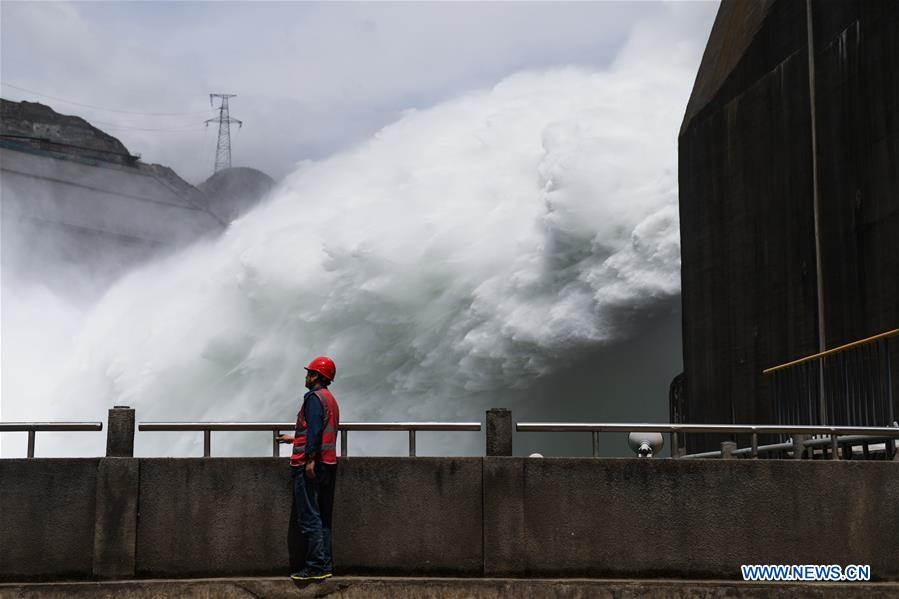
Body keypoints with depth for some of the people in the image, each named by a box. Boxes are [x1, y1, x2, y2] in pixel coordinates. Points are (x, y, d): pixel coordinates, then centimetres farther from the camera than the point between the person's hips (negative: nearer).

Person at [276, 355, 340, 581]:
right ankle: (325, 565, 11)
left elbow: (315, 429, -20)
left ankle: (316, 566, -11)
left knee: (309, 517, -9)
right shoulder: (331, 399, 21)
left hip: (311, 465, -10)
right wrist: (295, 439, 37)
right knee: (323, 517, 10)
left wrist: (310, 459, -25)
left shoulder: (314, 397, -8)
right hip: (329, 464, 10)